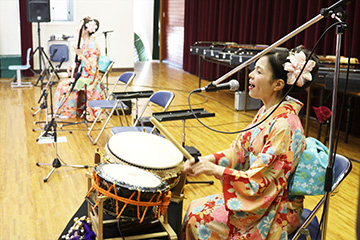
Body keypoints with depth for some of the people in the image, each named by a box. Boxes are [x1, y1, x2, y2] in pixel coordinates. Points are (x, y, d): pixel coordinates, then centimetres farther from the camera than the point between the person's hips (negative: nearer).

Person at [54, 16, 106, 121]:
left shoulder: (92, 45, -18)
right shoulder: (85, 44, 12)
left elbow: (92, 67, -25)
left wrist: (80, 55, -26)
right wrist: (72, 68, 8)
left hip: (89, 80, -9)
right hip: (82, 76, 9)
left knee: (65, 86, -16)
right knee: (62, 84, 5)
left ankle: (69, 112, -1)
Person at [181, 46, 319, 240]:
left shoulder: (284, 126, -27)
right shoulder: (267, 111, 2)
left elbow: (260, 182, -26)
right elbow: (240, 149, 6)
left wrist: (216, 170, -25)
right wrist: (206, 159, -7)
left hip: (275, 210, -8)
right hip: (257, 196, 8)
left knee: (199, 217, -11)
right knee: (195, 208, 2)